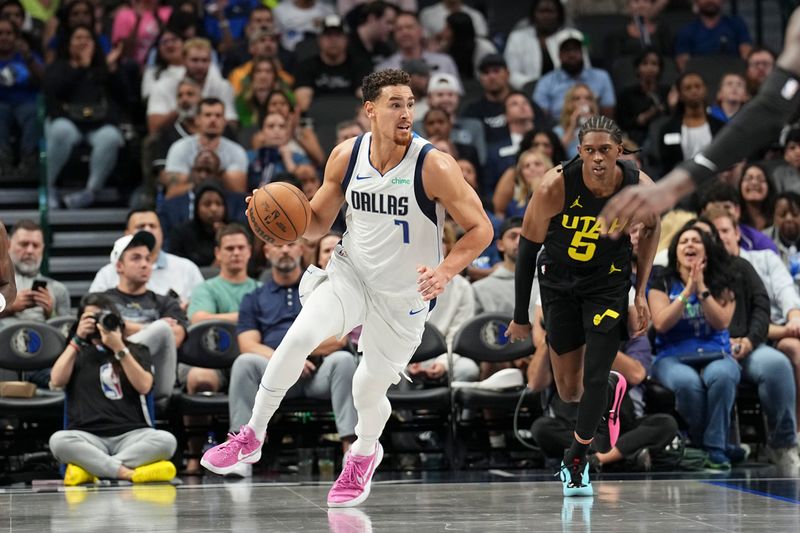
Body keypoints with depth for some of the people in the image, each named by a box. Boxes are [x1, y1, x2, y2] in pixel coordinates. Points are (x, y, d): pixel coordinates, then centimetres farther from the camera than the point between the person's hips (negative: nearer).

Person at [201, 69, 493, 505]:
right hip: (350, 272, 2)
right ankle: (252, 437, -7)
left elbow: (480, 229, -15)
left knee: (369, 389, 6)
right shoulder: (346, 156, -8)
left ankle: (364, 454, 42)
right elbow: (318, 222, 5)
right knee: (300, 336, -23)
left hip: (404, 294, -2)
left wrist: (446, 271, -31)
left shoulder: (434, 166, -21)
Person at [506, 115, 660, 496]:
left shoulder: (640, 187, -22)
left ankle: (575, 460, 17)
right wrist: (520, 317, -9)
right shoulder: (555, 187, -27)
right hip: (559, 282, 0)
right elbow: (528, 246, -14)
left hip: (609, 282, 0)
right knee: (568, 389, 5)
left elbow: (651, 228, 2)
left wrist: (641, 292, 0)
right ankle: (611, 391, 42)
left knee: (594, 378, -7)